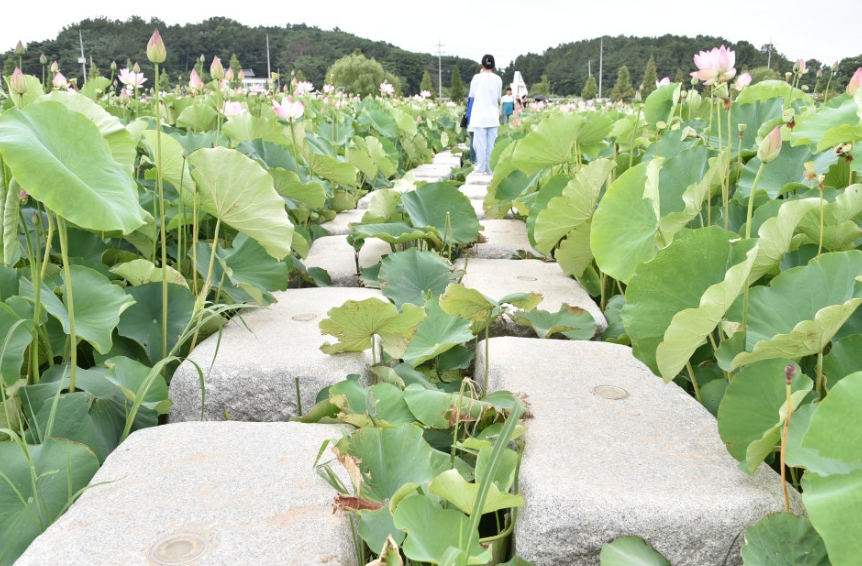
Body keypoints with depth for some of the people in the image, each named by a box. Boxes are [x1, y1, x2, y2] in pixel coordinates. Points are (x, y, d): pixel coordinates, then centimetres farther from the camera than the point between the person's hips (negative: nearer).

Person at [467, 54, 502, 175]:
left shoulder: (477, 77, -6)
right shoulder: (498, 79, 1)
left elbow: (471, 95, 5)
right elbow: (499, 97, 12)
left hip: (480, 116, -2)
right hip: (493, 116, 2)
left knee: (480, 142, 0)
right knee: (491, 143, 6)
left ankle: (481, 168, 0)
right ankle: (490, 168, 7)